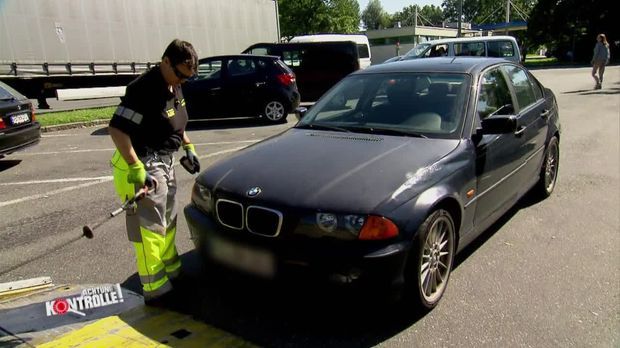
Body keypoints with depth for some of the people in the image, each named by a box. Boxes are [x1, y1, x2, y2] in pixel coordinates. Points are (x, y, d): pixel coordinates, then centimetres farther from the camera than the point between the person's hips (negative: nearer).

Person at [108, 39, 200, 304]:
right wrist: (136, 169, -30)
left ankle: (172, 271, 36)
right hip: (142, 166, -10)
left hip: (164, 163, 10)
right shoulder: (143, 88, -22)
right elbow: (117, 129, -26)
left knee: (167, 222, 20)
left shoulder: (174, 87, 7)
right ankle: (156, 291, 5)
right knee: (148, 230, -4)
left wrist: (188, 147, 13)